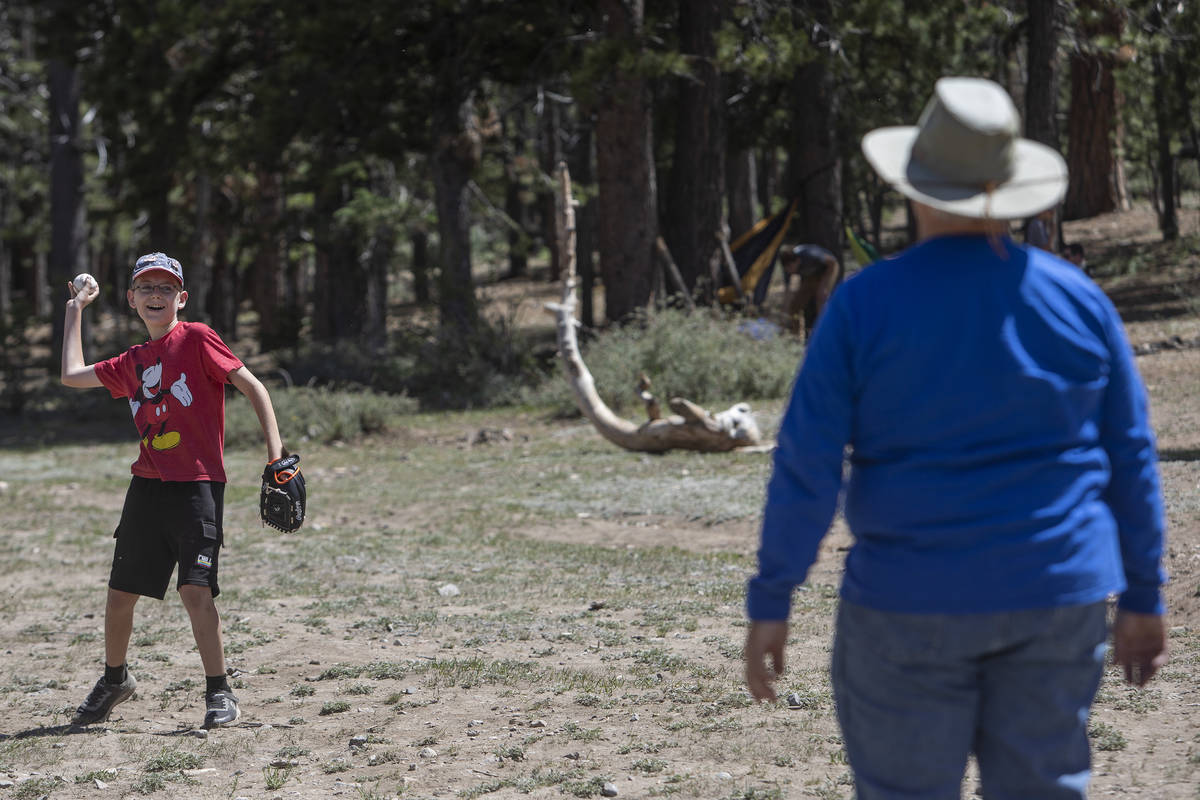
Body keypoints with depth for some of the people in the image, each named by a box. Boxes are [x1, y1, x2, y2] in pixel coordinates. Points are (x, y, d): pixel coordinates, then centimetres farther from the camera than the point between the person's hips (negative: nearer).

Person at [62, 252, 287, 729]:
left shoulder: (196, 339, -3)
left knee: (196, 590, -14)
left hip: (198, 485, -6)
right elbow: (72, 375, 25)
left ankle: (219, 692, -3)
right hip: (147, 487, 6)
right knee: (120, 593, 10)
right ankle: (114, 680, 32)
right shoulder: (132, 362, 14)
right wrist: (75, 311, 30)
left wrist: (276, 453, -15)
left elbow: (252, 386, -6)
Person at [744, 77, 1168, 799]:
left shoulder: (866, 304, -8)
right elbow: (1132, 460, 5)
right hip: (1057, 602, 3)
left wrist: (770, 604, -3)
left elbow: (806, 467, -10)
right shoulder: (1078, 299, 1)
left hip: (912, 604, -3)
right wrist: (1143, 599, 13)